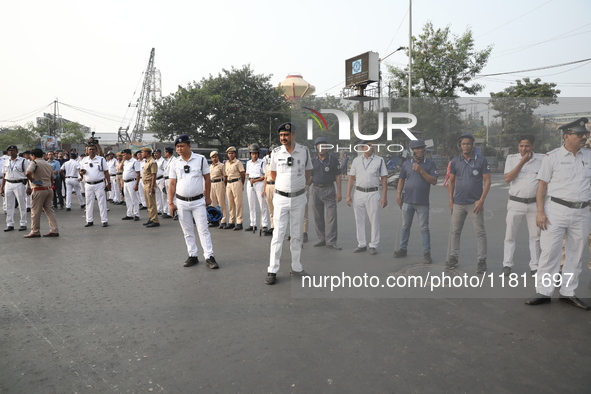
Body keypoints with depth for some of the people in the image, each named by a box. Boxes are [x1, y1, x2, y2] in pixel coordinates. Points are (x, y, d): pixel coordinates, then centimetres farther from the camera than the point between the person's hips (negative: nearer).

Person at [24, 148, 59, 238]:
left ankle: (35, 232, 10)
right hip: (49, 189, 7)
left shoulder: (34, 162, -8)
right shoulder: (48, 164, 16)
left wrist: (32, 180, -12)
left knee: (35, 211, 3)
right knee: (49, 210, 10)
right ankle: (54, 230, 7)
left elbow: (28, 173, -26)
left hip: (38, 190, -7)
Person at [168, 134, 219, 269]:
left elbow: (207, 179, 2)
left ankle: (209, 257, 1)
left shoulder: (200, 159, -4)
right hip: (181, 202, 3)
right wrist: (170, 203, -1)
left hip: (198, 201, -2)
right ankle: (192, 256, 20)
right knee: (187, 232, 10)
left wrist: (207, 197, 2)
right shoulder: (174, 164, 2)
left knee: (203, 230, -3)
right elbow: (172, 184, 4)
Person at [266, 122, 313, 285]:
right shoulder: (276, 152, -3)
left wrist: (298, 184, 11)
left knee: (297, 234, 10)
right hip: (281, 198, -1)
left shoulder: (304, 151, -3)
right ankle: (272, 270, 7)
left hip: (299, 198, 1)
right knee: (278, 234, 0)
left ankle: (296, 268, 22)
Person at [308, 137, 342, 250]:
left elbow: (337, 176, 1)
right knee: (318, 216, 8)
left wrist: (339, 192, -6)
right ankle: (322, 239, 19)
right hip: (316, 189, 4)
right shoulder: (313, 161, 9)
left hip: (329, 190, -3)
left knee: (331, 216, -8)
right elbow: (311, 177, 13)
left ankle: (331, 242, -5)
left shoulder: (333, 160, 1)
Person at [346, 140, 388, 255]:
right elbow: (351, 178, 8)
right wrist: (348, 195, 2)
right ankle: (361, 244, 20)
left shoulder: (379, 160, 2)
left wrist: (384, 196, -6)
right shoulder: (356, 160, 7)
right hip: (359, 193, 3)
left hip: (373, 193, -2)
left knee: (374, 220, 0)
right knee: (359, 220, 8)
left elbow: (384, 179, 0)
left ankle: (373, 245, 11)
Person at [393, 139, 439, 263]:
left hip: (423, 202, -2)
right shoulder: (406, 163, 6)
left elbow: (434, 181, -8)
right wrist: (398, 195, 0)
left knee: (424, 228, 3)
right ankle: (403, 249, 23)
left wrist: (421, 171, -16)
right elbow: (401, 180, 9)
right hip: (407, 201, 2)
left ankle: (426, 253, 9)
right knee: (405, 226, 11)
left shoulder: (430, 163, -1)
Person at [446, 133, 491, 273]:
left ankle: (482, 261, 9)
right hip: (458, 203, 3)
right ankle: (453, 257, 19)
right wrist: (450, 200, 5)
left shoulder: (481, 160, -3)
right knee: (455, 231, 8)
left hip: (475, 203, -3)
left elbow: (487, 180, -4)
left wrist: (481, 200, -11)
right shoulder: (455, 161, 6)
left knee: (480, 232, 1)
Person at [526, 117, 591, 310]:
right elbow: (542, 185, -4)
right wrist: (540, 212, -10)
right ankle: (543, 292, 8)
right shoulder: (552, 157, -3)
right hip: (556, 210, -4)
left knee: (576, 254, 11)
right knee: (549, 252, -1)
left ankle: (568, 293, 23)